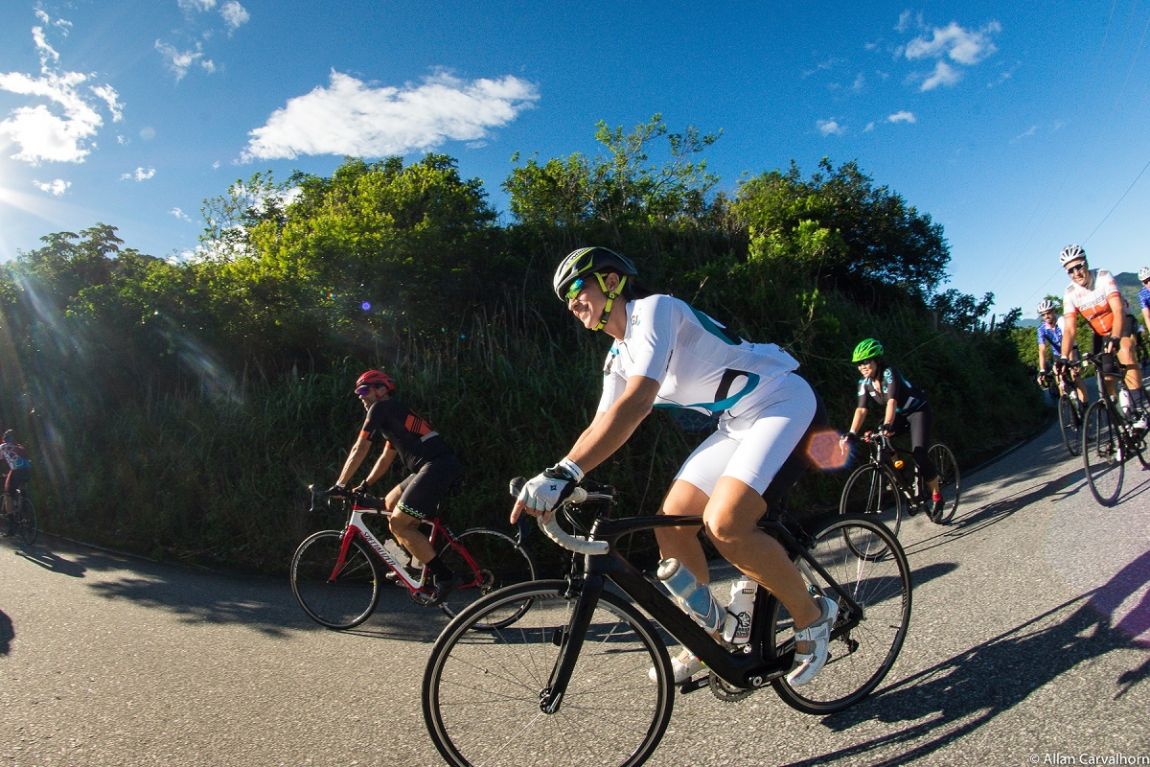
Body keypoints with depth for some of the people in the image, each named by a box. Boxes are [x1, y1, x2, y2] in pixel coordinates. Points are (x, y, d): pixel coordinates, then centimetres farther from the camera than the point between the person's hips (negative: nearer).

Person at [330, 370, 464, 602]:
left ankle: (444, 576, -4)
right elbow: (386, 458, 32)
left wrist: (339, 485, 2)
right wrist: (364, 486, 29)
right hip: (437, 467, 10)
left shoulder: (381, 408, 0)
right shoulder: (393, 415, 29)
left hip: (438, 467, -10)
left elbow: (360, 449, -3)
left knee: (398, 524, -6)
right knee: (389, 504, 21)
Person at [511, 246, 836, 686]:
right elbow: (601, 428, 6)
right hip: (737, 423, 9)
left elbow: (636, 402, -34)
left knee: (724, 524, -24)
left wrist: (565, 472, -40)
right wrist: (550, 482, -6)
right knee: (670, 523, 0)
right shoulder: (619, 357, 7)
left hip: (785, 403, -8)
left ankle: (812, 616, 2)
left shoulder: (655, 309, -20)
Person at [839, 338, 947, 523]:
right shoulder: (865, 383, -12)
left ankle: (937, 497, 4)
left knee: (919, 455, -19)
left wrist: (887, 425, -58)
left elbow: (892, 400, -42)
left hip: (918, 411, -6)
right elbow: (861, 409, -19)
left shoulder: (889, 373, -28)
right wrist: (851, 434, -32)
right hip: (899, 414, 6)